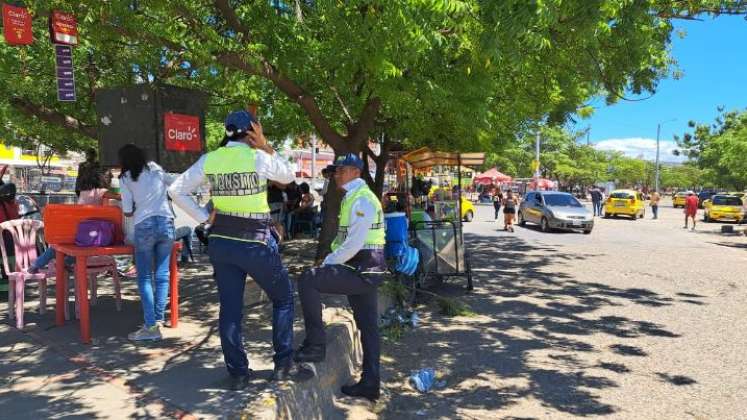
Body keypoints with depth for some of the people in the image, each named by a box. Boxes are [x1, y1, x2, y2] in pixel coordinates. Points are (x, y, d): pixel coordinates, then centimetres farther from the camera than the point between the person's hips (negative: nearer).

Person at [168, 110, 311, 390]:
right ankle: (283, 365, 15)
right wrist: (266, 147, 2)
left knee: (230, 307, 11)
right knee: (283, 297, 13)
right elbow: (288, 176, 7)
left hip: (221, 242, 5)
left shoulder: (209, 160, 2)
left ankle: (237, 373, 19)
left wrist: (203, 217, 4)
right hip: (255, 242, -4)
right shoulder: (258, 158, -11)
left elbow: (176, 191, 2)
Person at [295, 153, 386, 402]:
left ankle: (316, 344, -10)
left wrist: (328, 262, -12)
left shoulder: (361, 199, -13)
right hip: (365, 271, 10)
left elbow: (354, 243, -21)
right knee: (368, 327, 12)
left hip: (361, 270, -10)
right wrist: (330, 261, 11)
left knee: (307, 280, -17)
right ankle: (370, 384, 20)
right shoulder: (352, 197, 19)